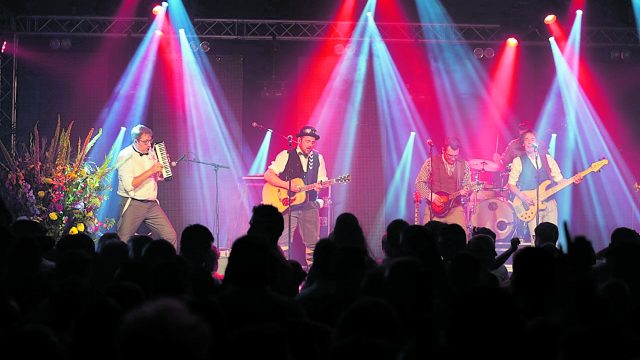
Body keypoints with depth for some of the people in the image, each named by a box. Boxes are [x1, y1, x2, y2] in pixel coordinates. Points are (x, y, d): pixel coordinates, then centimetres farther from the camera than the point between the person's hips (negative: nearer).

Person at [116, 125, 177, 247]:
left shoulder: (151, 153, 10)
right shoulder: (125, 156, -10)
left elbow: (158, 178, 22)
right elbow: (129, 185, -21)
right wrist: (150, 171, -21)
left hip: (152, 204, 5)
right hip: (133, 205, -5)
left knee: (171, 237, -4)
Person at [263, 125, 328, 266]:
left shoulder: (318, 158, 11)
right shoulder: (286, 155, -2)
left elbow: (322, 180, 11)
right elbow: (268, 175, -7)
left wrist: (319, 186, -13)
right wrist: (286, 185, -18)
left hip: (310, 205, 4)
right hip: (287, 205, -4)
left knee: (313, 243, 5)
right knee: (282, 242, -11)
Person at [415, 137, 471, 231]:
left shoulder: (464, 165, 5)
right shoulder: (431, 163, -3)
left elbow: (467, 185, 12)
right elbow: (419, 183, 0)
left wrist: (465, 191, -12)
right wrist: (431, 195, -14)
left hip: (456, 208, 2)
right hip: (434, 209, -2)